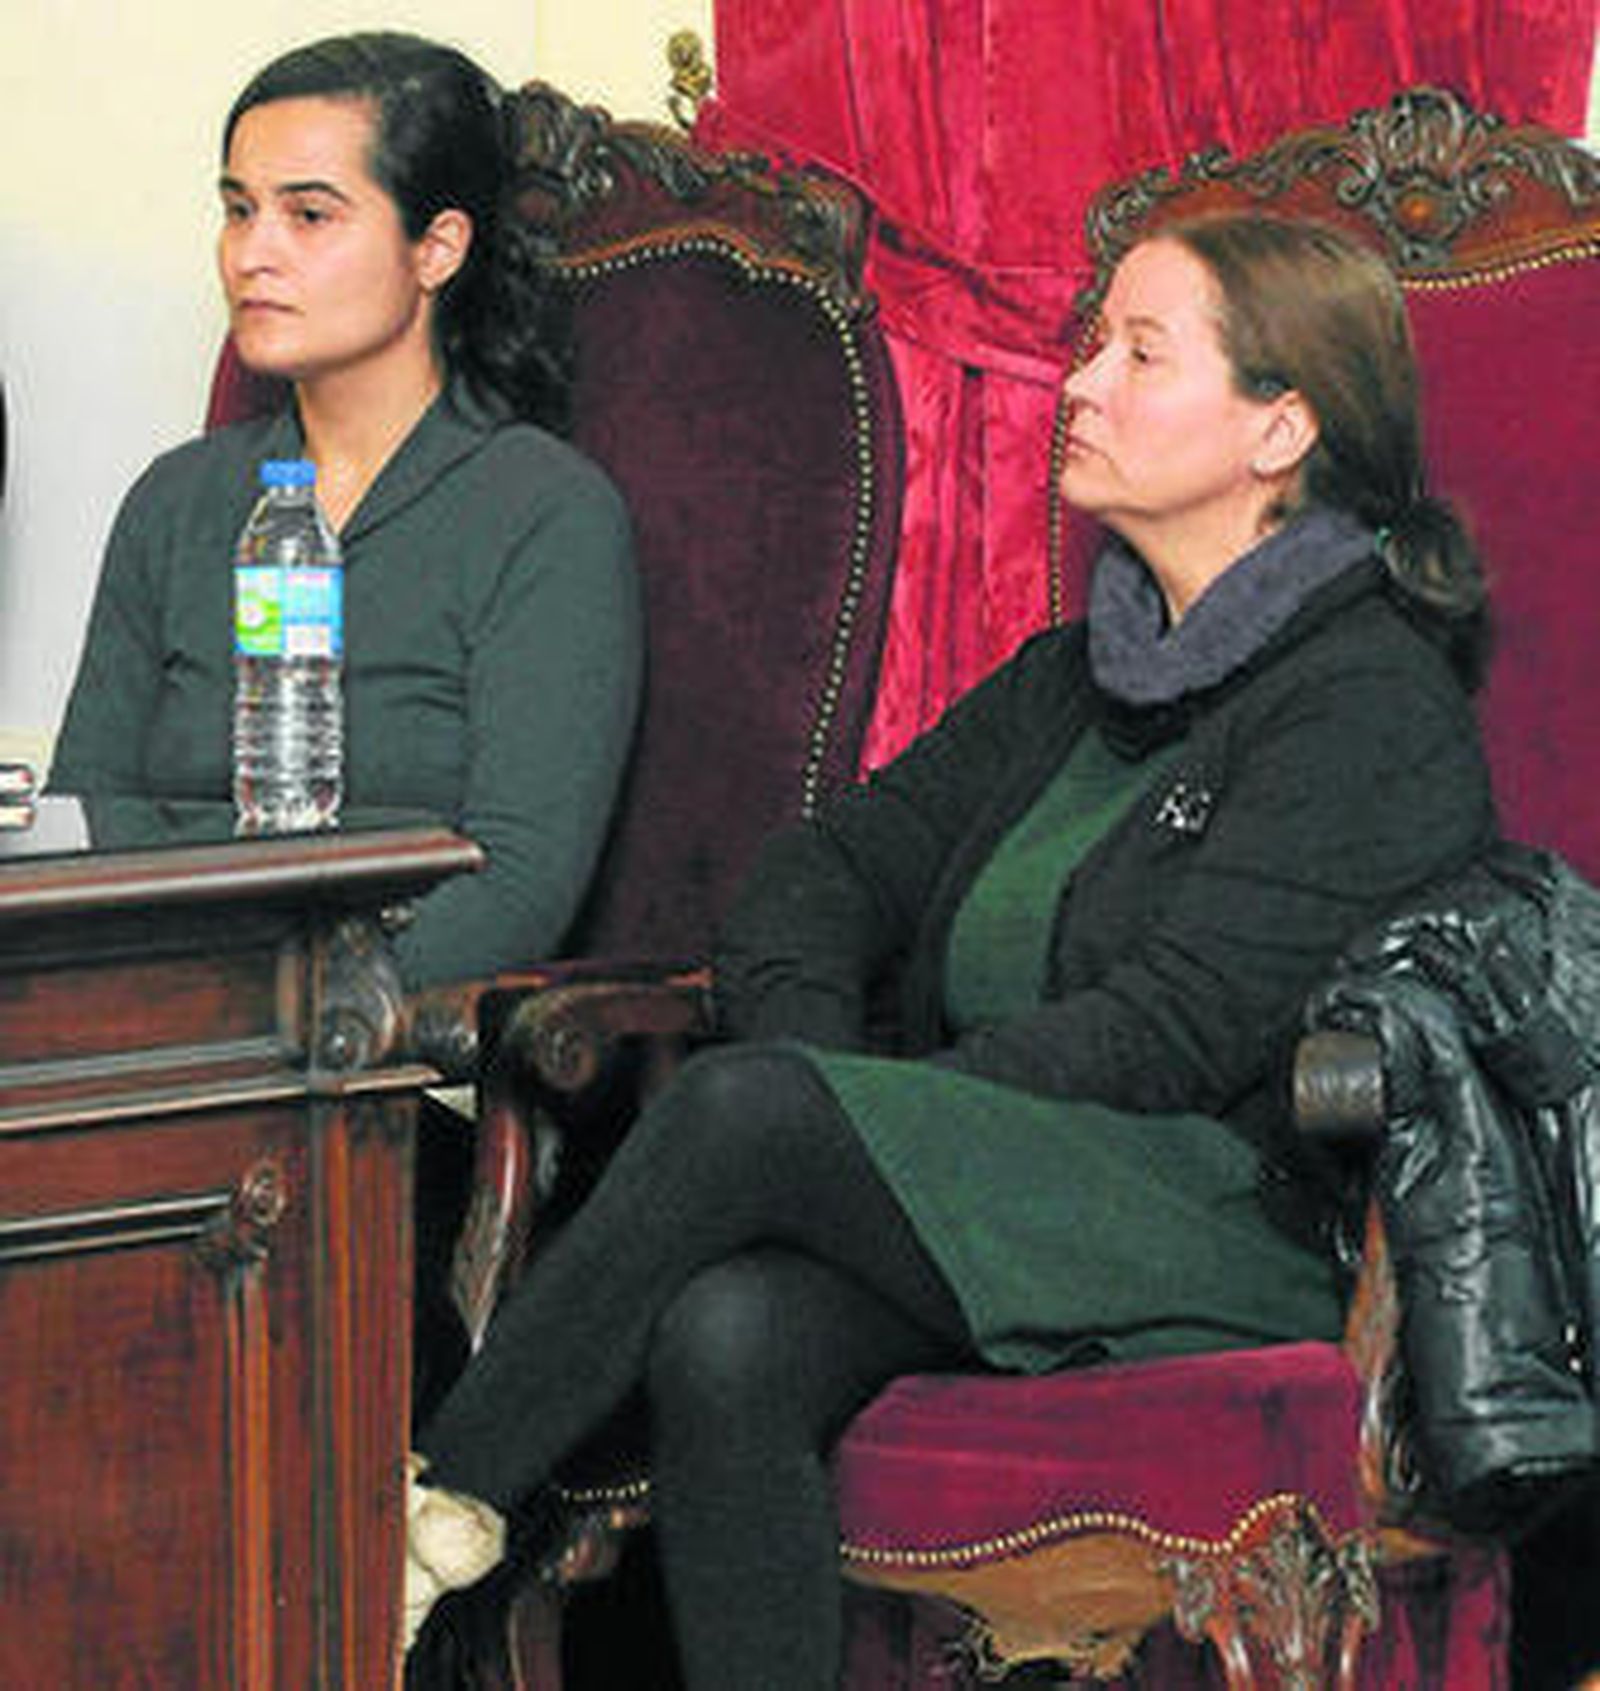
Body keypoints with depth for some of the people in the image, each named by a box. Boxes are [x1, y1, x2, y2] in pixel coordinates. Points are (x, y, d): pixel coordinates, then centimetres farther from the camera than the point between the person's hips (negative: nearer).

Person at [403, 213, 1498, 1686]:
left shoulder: (1373, 707, -3)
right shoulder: (1073, 677, 23)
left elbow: (1177, 1032, -13)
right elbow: (836, 866, 17)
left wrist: (812, 1109, -15)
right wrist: (819, 1060, -7)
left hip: (1234, 1237, -6)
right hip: (980, 1201, 6)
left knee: (751, 1108, -28)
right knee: (725, 1339, -29)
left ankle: (436, 1501, -19)